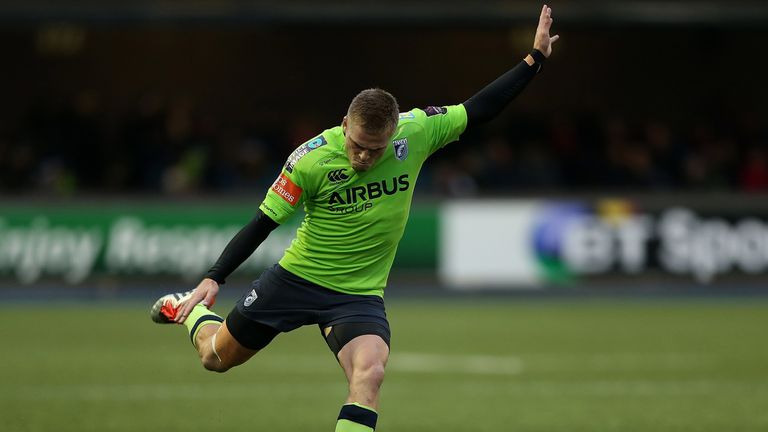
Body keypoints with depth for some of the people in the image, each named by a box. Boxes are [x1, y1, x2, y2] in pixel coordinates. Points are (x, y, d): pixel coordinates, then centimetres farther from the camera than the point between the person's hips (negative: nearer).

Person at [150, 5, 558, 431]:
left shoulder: (415, 132, -13)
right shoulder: (310, 160, -20)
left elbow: (478, 108, -2)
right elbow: (263, 223, -13)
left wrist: (534, 59, -4)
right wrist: (214, 278, -17)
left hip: (359, 295, 1)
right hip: (296, 279, -1)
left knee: (369, 373, -29)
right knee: (216, 358, 17)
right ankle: (190, 310, 52)